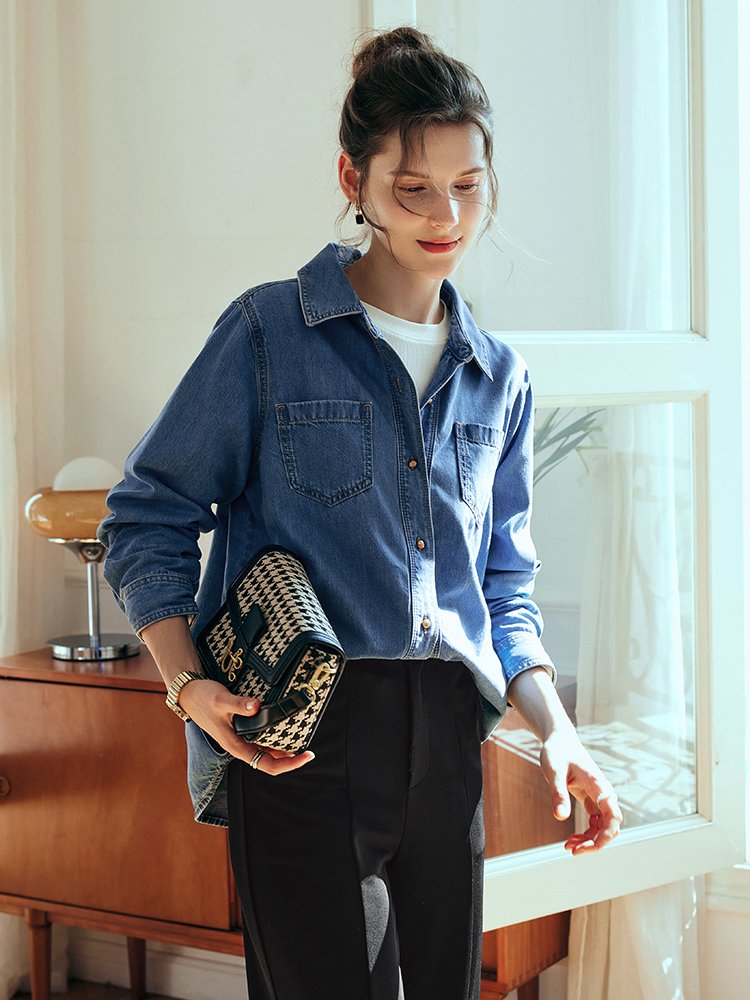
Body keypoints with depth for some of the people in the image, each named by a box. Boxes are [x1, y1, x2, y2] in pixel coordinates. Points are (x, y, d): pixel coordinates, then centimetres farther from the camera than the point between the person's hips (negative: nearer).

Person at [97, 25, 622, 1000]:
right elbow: (147, 518, 0)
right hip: (299, 736, -5)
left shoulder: (500, 377, 13)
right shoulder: (270, 331, -1)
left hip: (446, 738, 5)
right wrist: (186, 683, -15)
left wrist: (555, 729, 2)